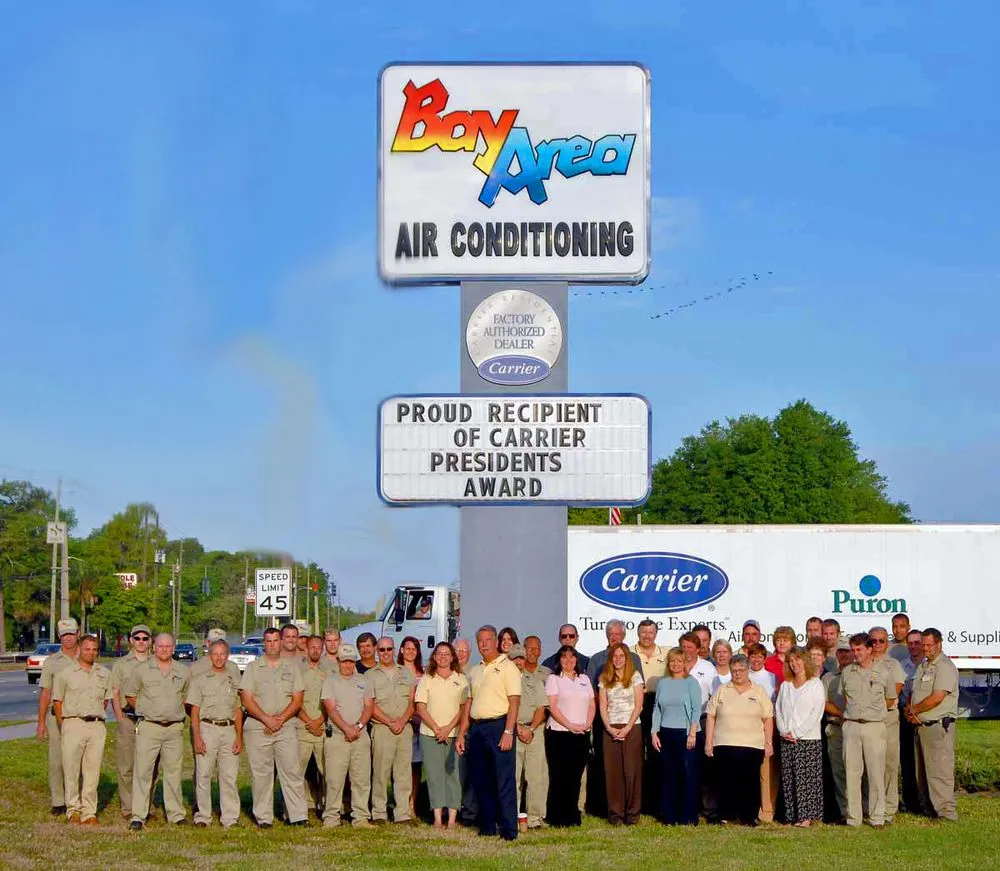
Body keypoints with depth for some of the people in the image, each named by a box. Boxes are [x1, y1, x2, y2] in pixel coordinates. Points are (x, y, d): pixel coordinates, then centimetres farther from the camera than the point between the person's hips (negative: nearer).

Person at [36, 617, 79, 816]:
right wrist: (41, 722, 2)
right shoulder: (51, 661, 8)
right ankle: (58, 802, 5)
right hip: (57, 716, 0)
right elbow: (45, 693, 7)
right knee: (56, 761, -2)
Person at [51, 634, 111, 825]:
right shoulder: (66, 673, 2)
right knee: (71, 769, -2)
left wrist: (96, 717, 12)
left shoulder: (104, 674, 11)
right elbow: (57, 701, 5)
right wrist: (64, 726, 4)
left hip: (97, 726, 3)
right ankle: (73, 809, 8)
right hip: (73, 724, -2)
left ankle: (89, 812, 6)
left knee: (93, 770, 2)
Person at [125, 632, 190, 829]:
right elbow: (130, 695, 10)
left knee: (174, 772, 7)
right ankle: (138, 816, -2)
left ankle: (176, 814, 14)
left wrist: (176, 711, 11)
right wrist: (145, 711, 9)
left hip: (174, 728, 2)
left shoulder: (183, 671, 9)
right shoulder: (142, 669, 2)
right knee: (142, 772, -5)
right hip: (149, 727, -2)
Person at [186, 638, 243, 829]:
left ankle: (230, 818, 5)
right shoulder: (200, 679, 4)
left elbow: (238, 710, 14)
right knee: (204, 774, -2)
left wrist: (239, 737, 6)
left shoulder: (235, 679, 12)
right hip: (207, 728, -2)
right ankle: (203, 817, 6)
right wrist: (197, 737, -8)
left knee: (230, 776, 1)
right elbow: (194, 711, 1)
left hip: (229, 729, 2)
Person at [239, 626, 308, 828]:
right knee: (260, 773, 0)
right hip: (257, 727, 0)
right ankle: (263, 818, 5)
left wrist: (280, 719, -9)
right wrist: (266, 719, -12)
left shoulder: (292, 667, 11)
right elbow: (247, 699, -1)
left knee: (292, 771, -4)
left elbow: (297, 700, 5)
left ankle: (298, 816, -4)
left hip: (287, 727, 1)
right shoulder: (253, 667, 8)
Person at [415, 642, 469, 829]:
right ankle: (438, 818, -2)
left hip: (454, 734, 0)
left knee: (453, 773, -2)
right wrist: (436, 728, -9)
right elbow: (420, 707, 1)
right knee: (434, 774, -3)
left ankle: (452, 817, 0)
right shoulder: (426, 679, 8)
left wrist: (449, 728, -10)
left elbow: (464, 708, 2)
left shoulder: (461, 680, 7)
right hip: (430, 734, 0)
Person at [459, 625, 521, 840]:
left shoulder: (507, 667, -3)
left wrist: (508, 732, -18)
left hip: (499, 726, -7)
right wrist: (461, 733, 12)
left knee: (504, 781, -7)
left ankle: (509, 829, -6)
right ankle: (487, 827, 16)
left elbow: (514, 701, -10)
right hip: (477, 729, 7)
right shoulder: (474, 671, 18)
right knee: (480, 781, 8)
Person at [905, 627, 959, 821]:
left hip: (939, 726, -9)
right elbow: (913, 694, 21)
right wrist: (909, 711, 0)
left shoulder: (945, 667, -10)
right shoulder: (922, 666, 19)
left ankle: (946, 811, -9)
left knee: (939, 770, -10)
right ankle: (929, 809, 18)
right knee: (922, 772, 11)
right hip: (921, 725, 9)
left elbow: (937, 698, -18)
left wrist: (913, 710, -7)